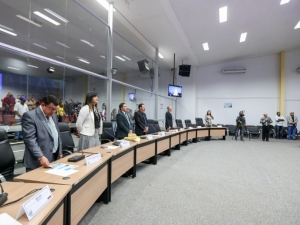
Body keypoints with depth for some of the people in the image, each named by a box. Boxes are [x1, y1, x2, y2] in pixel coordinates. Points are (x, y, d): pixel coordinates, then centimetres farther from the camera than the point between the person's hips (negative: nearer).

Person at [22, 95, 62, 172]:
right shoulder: (30, 116, -12)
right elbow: (30, 139, -19)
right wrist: (41, 157, -27)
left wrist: (59, 152, 13)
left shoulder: (53, 116, 11)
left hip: (54, 158, 7)